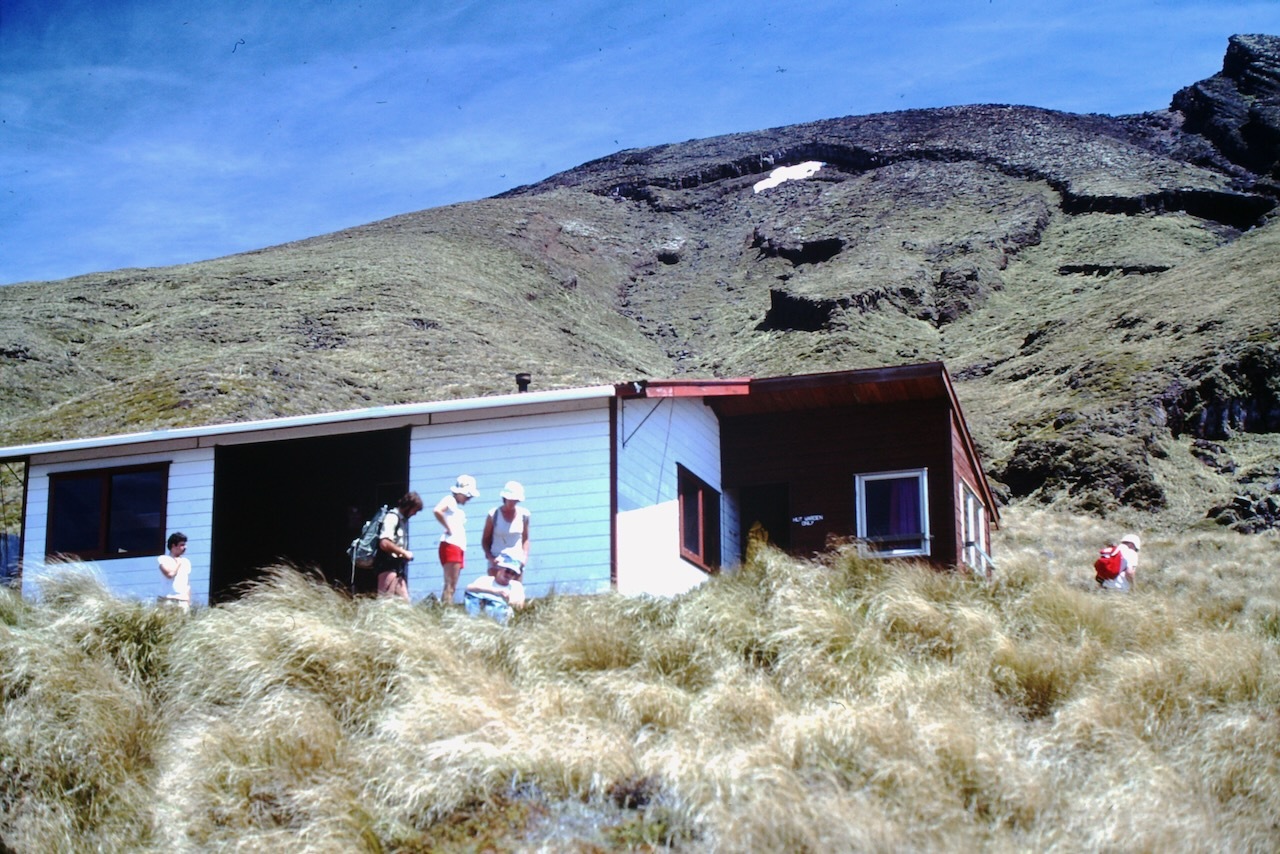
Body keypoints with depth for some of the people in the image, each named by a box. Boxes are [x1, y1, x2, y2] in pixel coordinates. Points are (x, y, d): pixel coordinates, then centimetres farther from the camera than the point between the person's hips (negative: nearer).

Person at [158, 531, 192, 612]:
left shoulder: (186, 562, 17)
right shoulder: (163, 559, 3)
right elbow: (170, 574, -14)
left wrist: (189, 602, 12)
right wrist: (178, 562, 1)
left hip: (183, 601, 4)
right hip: (168, 600, -4)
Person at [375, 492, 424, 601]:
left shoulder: (403, 519, 16)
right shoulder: (392, 517, -11)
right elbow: (384, 543, -22)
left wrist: (404, 554, 5)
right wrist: (404, 553, -13)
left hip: (397, 567, 9)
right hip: (388, 566, -9)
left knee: (404, 601, 7)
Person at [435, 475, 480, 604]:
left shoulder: (459, 508, 24)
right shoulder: (450, 500, -3)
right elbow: (437, 511, -22)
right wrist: (448, 528, -15)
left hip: (459, 547, 9)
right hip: (450, 545, -9)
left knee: (452, 586, 5)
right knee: (450, 585, -15)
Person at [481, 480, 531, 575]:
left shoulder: (523, 515, 2)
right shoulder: (493, 515, -3)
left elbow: (525, 539, 11)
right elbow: (485, 540, 4)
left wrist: (525, 556, -2)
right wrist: (490, 557, -10)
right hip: (497, 560, -2)